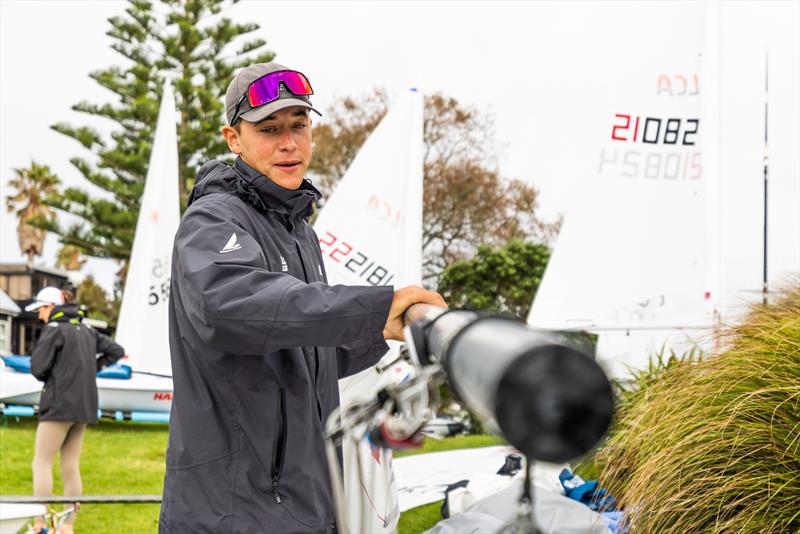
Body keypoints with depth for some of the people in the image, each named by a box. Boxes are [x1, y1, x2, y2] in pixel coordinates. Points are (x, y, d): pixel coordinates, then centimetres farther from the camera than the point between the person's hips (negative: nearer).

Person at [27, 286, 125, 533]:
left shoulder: (54, 329, -8)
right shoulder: (86, 330, 14)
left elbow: (37, 367, -12)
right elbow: (116, 351, 20)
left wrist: (50, 379, 9)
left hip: (59, 404, -7)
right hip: (84, 406, 7)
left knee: (42, 464, -3)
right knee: (71, 468, 9)